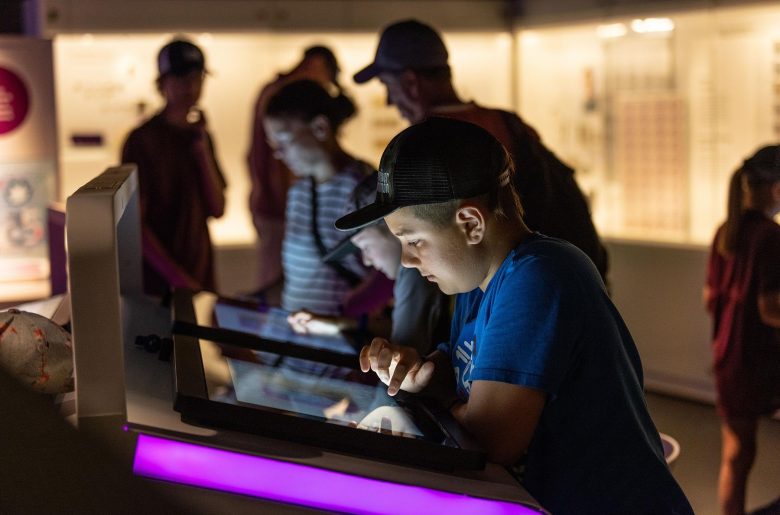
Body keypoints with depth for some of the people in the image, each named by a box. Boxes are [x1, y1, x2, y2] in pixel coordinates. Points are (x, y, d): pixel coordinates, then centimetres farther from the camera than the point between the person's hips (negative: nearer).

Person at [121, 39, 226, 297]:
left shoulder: (200, 135, 8)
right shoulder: (142, 140, -10)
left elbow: (217, 209, 3)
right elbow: (133, 224, -12)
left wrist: (202, 152, -7)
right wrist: (176, 277, -15)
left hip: (201, 278, 5)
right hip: (156, 283, -5)